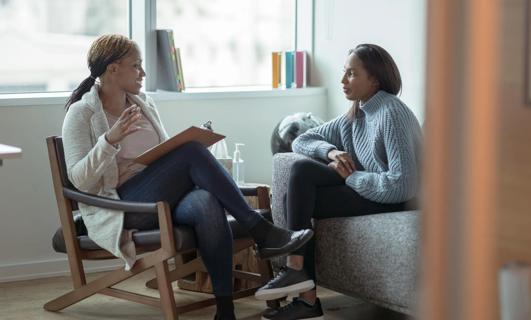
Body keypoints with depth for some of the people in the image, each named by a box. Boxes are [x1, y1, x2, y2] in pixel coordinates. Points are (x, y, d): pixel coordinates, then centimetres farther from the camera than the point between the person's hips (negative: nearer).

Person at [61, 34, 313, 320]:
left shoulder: (143, 103, 15)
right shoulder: (81, 114, -2)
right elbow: (80, 180, -11)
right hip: (123, 206, -5)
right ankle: (261, 232, -23)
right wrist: (110, 140, -26)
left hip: (166, 197, 5)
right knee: (191, 151, -28)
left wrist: (193, 144, -1)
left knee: (207, 205, -33)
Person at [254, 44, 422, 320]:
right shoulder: (355, 116, 11)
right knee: (297, 194, -10)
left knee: (302, 172, -16)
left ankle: (295, 270, -13)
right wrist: (330, 152, -7)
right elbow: (301, 141, 15)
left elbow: (402, 183, -25)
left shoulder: (391, 113, -16)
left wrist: (349, 176, -15)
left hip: (390, 199, -8)